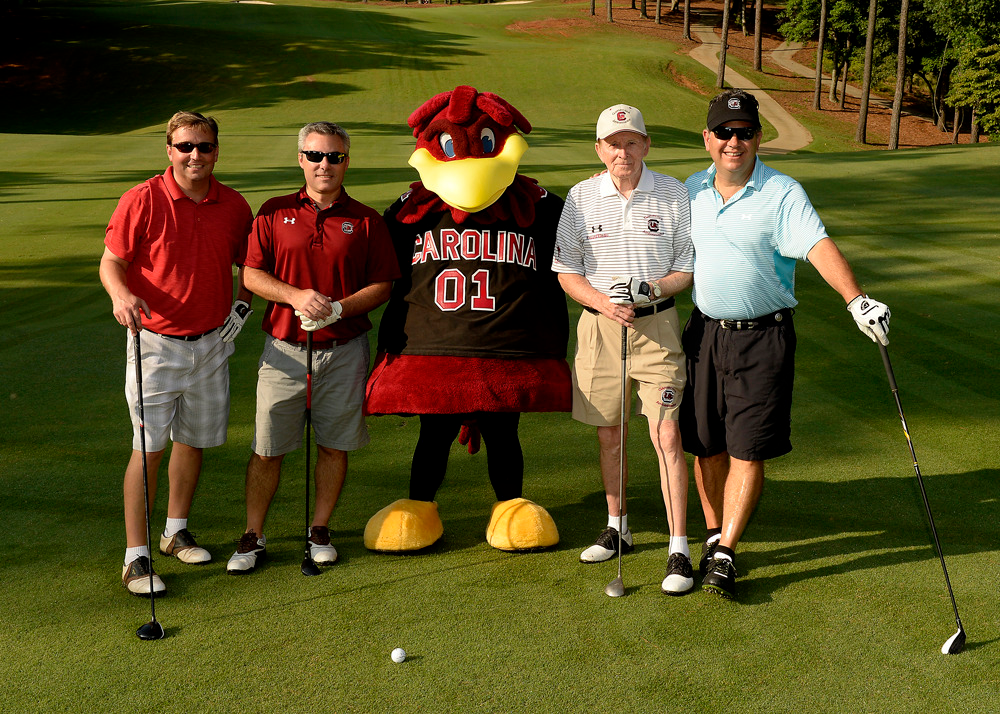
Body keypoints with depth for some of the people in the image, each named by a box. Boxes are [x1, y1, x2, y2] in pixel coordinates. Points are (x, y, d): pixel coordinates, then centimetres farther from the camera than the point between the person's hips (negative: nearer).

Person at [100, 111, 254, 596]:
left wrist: (244, 303, 4)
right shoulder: (142, 201, -10)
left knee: (194, 441, 13)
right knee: (148, 447, -7)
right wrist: (121, 295, -27)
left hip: (212, 342, 4)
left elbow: (249, 262, 18)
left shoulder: (234, 206, 3)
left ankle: (176, 533, 31)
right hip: (156, 341, -4)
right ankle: (135, 557, 0)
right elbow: (111, 261, -8)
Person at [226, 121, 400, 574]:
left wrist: (338, 308, -15)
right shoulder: (274, 213, 5)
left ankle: (319, 530, 23)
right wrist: (296, 296, -15)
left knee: (335, 445, 7)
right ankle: (252, 536, 16)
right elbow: (252, 274, 2)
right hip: (284, 350, 0)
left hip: (344, 352, 0)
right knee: (267, 448, 3)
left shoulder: (366, 221, 4)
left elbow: (382, 285, 1)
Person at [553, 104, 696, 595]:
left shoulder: (674, 194, -2)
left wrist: (652, 289, -17)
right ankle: (617, 528, 31)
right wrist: (603, 302, -15)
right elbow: (566, 271, 3)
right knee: (609, 431, 13)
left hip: (657, 323, -2)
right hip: (598, 322, 2)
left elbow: (688, 269, 2)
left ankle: (679, 550, -4)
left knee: (666, 435, -9)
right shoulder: (581, 197, 1)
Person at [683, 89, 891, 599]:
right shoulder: (691, 190, 6)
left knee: (748, 450, -4)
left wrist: (856, 299, -36)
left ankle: (725, 554, 3)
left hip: (763, 337, -4)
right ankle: (714, 536, 26)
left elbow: (819, 246, -23)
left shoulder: (782, 194, -10)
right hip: (704, 332, 4)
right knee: (705, 444, 9)